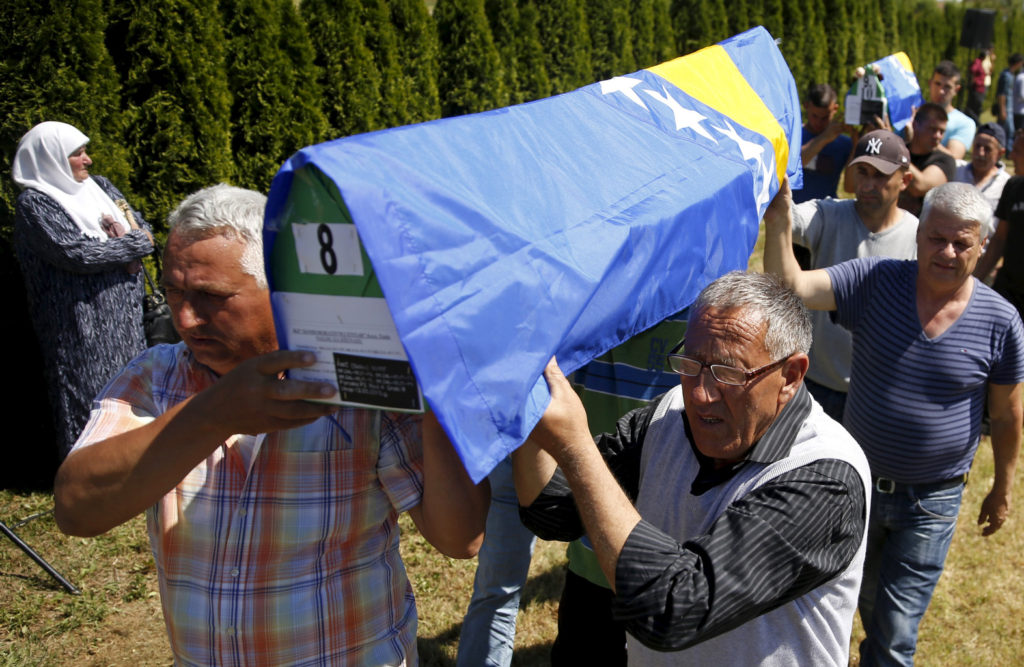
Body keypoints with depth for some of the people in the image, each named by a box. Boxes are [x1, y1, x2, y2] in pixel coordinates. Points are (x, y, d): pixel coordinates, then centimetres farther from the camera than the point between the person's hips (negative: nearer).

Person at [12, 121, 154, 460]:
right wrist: (130, 244, -9)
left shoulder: (99, 186, 13)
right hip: (79, 323, -7)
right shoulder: (34, 203, -9)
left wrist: (125, 243, -11)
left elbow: (144, 230, 11)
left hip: (123, 314, 7)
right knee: (89, 394, -2)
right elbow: (77, 253, -21)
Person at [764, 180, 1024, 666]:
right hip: (859, 481, 2)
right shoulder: (874, 281, -14)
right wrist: (778, 223, -45)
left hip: (931, 502, -2)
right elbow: (791, 288, -28)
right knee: (862, 600, 27)